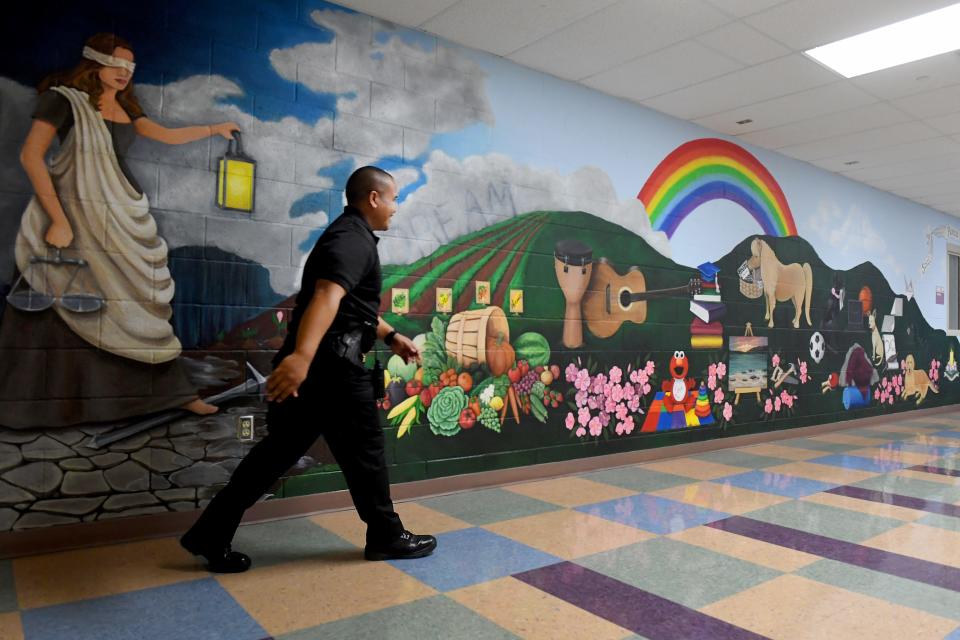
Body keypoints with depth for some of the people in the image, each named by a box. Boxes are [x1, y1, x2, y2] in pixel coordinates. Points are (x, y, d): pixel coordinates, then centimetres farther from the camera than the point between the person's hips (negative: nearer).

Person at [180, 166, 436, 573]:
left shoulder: (348, 236, 23)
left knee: (280, 449, 12)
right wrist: (302, 355, -43)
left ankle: (210, 536, 17)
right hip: (331, 364, -10)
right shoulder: (353, 239, -12)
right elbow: (327, 296, -31)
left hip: (313, 364, 10)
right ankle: (387, 536, 23)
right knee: (363, 450, 5)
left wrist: (392, 337, 31)